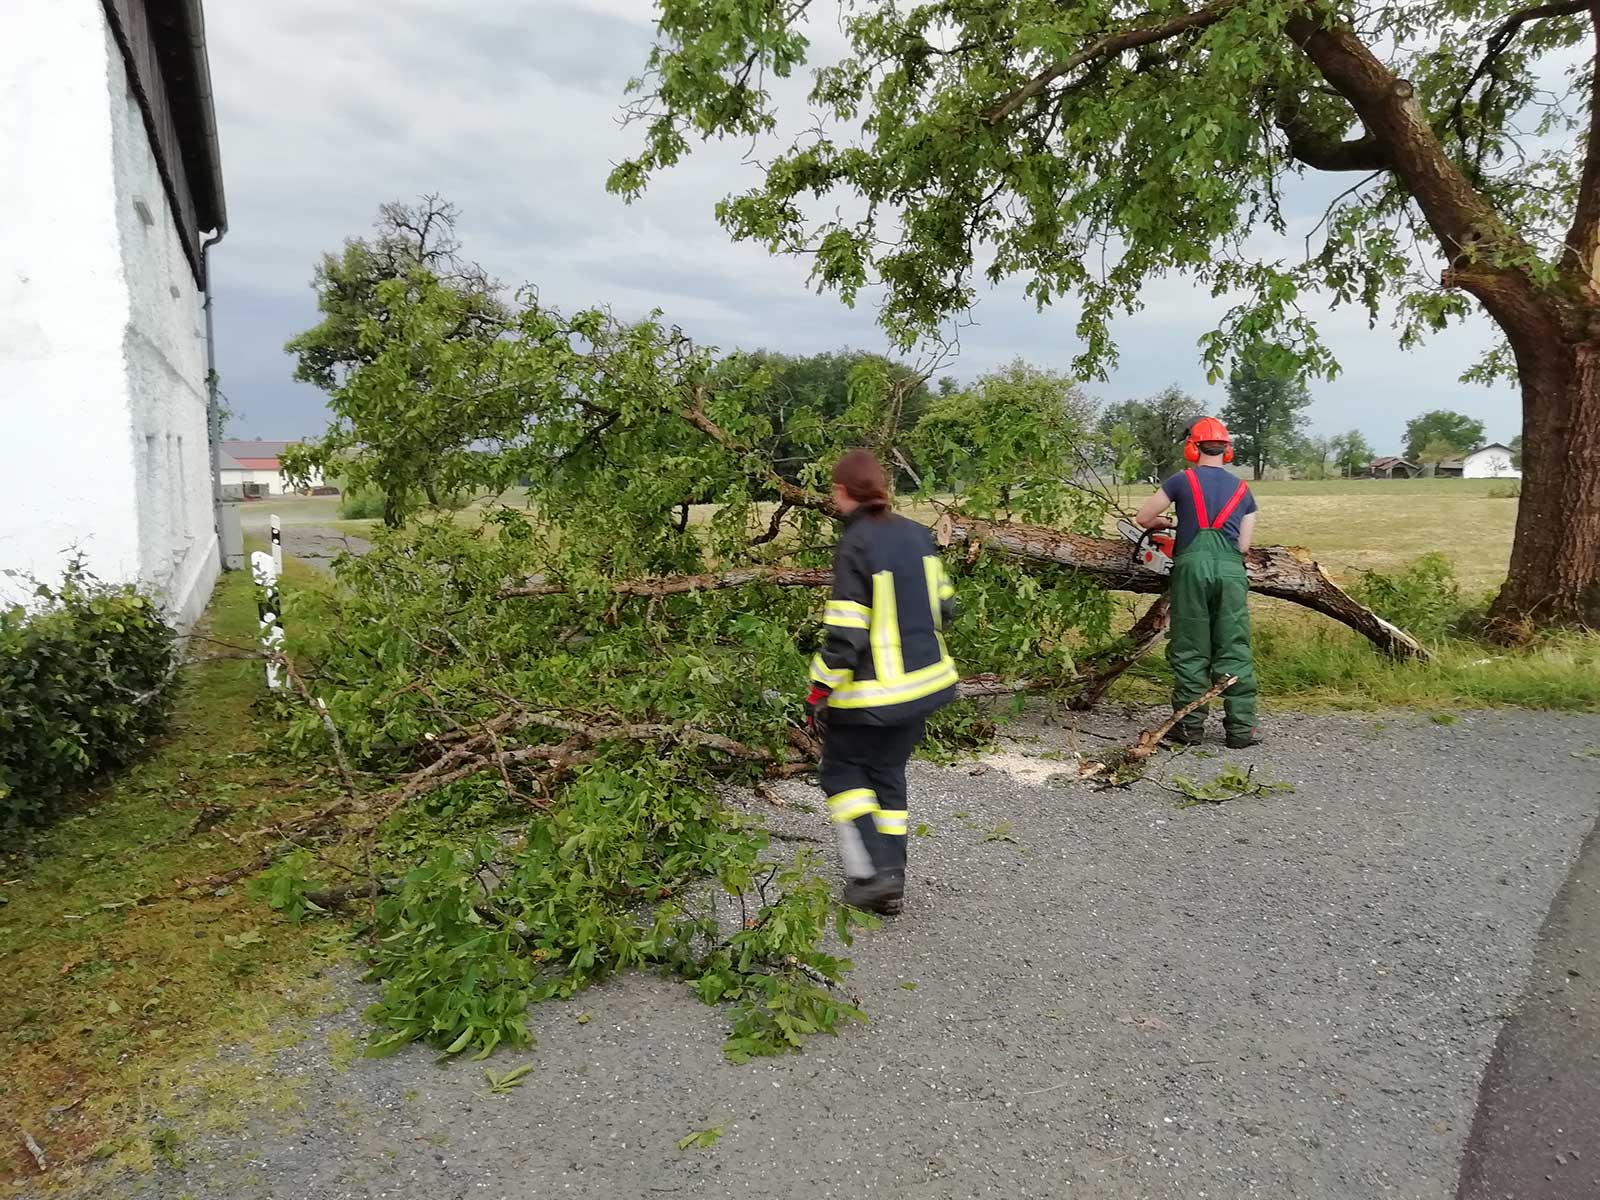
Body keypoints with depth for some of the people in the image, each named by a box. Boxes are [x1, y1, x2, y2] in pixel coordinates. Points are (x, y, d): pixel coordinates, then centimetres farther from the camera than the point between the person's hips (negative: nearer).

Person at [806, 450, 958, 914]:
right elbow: (942, 605, 9)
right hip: (923, 683, 7)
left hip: (871, 692, -7)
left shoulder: (853, 545, -19)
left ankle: (871, 873, 3)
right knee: (888, 774, 20)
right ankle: (891, 882, 23)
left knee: (842, 770, 14)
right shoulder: (917, 534, 2)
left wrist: (818, 695, -12)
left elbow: (844, 634, -21)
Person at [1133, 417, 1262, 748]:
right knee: (1234, 650, 6)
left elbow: (1143, 518, 9)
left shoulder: (1183, 481, 7)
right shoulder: (1242, 490, 17)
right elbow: (1244, 545, 13)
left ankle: (1190, 726, 8)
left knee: (1190, 650, 5)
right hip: (1231, 570, 2)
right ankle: (1241, 727, 6)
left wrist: (1165, 523, 29)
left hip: (1192, 566, -2)